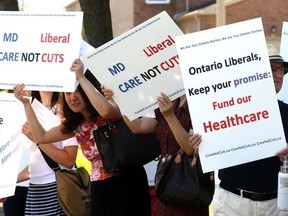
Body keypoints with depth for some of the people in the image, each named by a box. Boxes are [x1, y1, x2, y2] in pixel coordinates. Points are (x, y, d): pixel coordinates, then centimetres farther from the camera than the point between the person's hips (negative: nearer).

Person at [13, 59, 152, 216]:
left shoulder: (112, 113, -10)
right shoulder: (75, 125, 9)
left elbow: (106, 110, -35)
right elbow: (41, 137, 15)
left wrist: (81, 78, -27)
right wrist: (26, 103, 12)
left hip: (128, 183, -6)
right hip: (100, 190, 6)